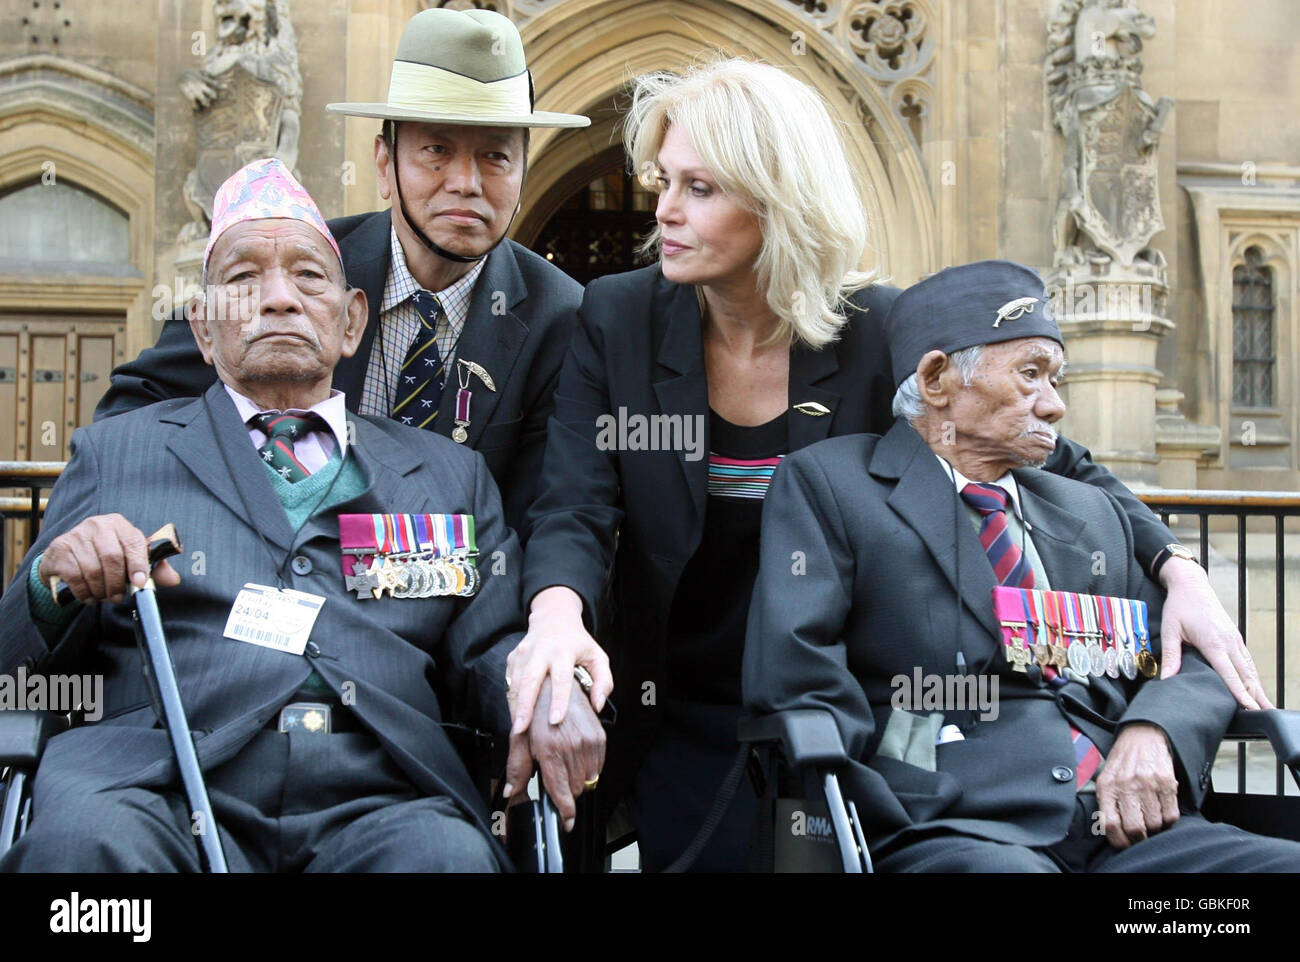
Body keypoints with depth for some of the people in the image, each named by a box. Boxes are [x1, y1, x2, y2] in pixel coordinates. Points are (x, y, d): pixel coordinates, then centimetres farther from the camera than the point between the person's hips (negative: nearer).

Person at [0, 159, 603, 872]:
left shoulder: (450, 474, 24)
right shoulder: (114, 453, 20)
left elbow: (486, 651, 16)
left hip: (377, 802, 1)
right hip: (166, 792, 0)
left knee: (450, 854, -33)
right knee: (83, 837, -34)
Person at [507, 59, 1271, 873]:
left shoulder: (881, 332, -9)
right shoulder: (617, 320, -6)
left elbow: (1053, 465, 0)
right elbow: (575, 513, -13)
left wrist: (1174, 567, -15)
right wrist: (558, 610, -36)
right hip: (682, 725, 0)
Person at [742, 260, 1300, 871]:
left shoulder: (1092, 515, 26)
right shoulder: (824, 484, 7)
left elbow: (1190, 661, 22)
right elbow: (790, 676, -5)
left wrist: (1151, 734, -1)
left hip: (1126, 830, 6)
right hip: (952, 834, -6)